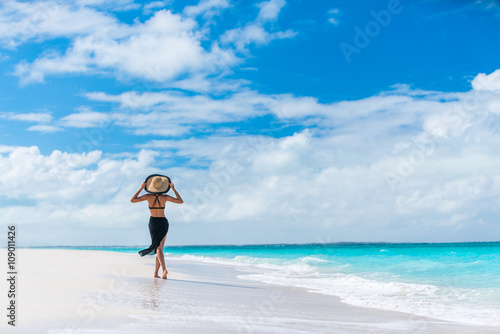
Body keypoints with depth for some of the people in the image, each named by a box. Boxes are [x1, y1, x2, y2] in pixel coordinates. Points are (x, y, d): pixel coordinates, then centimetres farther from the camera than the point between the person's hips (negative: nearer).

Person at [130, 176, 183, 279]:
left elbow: (132, 200, 0)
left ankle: (164, 269, -32)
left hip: (153, 223, -1)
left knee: (158, 248, -10)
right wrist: (173, 189, 5)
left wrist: (141, 188, 2)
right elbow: (181, 201, 3)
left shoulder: (148, 196, -9)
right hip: (164, 223, 1)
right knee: (160, 247, 9)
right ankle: (155, 273, 8)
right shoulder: (165, 197, -6)